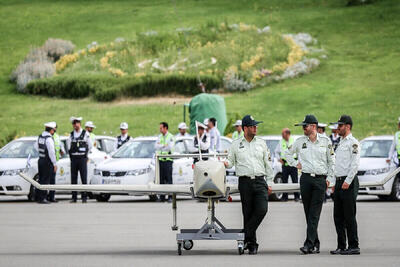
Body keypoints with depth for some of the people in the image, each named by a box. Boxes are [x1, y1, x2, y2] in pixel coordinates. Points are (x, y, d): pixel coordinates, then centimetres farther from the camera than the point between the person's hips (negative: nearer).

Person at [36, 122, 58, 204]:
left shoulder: (40, 137, 7)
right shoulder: (49, 139, -18)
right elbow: (51, 152, -19)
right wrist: (55, 164, -13)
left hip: (40, 160, 8)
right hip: (47, 162, -8)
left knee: (41, 180, 14)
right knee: (45, 181, -4)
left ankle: (38, 197, 17)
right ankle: (42, 198, -5)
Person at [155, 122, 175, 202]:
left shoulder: (170, 137, -1)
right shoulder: (159, 137, 16)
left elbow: (170, 147, -14)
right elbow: (156, 146, 4)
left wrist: (160, 146, -4)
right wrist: (164, 146, -9)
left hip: (168, 160, -5)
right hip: (160, 160, 5)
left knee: (168, 179, -8)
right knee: (161, 179, 4)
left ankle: (170, 197, -8)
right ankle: (162, 197, 6)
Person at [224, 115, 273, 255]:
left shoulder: (261, 143, 11)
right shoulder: (236, 144, 7)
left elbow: (267, 164, 14)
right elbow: (231, 161, 9)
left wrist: (269, 182, 11)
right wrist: (227, 163, -15)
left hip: (260, 181, 1)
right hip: (245, 182, -1)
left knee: (262, 209, -16)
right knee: (248, 213, 1)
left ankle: (245, 235, -5)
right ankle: (251, 244, 8)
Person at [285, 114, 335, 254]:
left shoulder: (325, 141, 3)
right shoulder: (300, 141, 7)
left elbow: (331, 161, 9)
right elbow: (287, 153, 22)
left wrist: (329, 178, 3)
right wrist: (295, 164, 9)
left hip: (320, 180, -3)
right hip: (306, 179, 3)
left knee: (314, 214, -9)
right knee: (308, 213, 4)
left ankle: (309, 244, -16)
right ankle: (315, 245, 12)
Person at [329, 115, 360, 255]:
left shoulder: (353, 142, -8)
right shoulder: (341, 143, 20)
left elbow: (355, 164, -16)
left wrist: (348, 181, -20)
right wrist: (334, 182, 19)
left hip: (349, 182, -9)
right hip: (339, 182, 9)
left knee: (349, 216, -8)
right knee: (338, 216, 8)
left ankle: (353, 246, -5)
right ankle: (341, 246, 12)